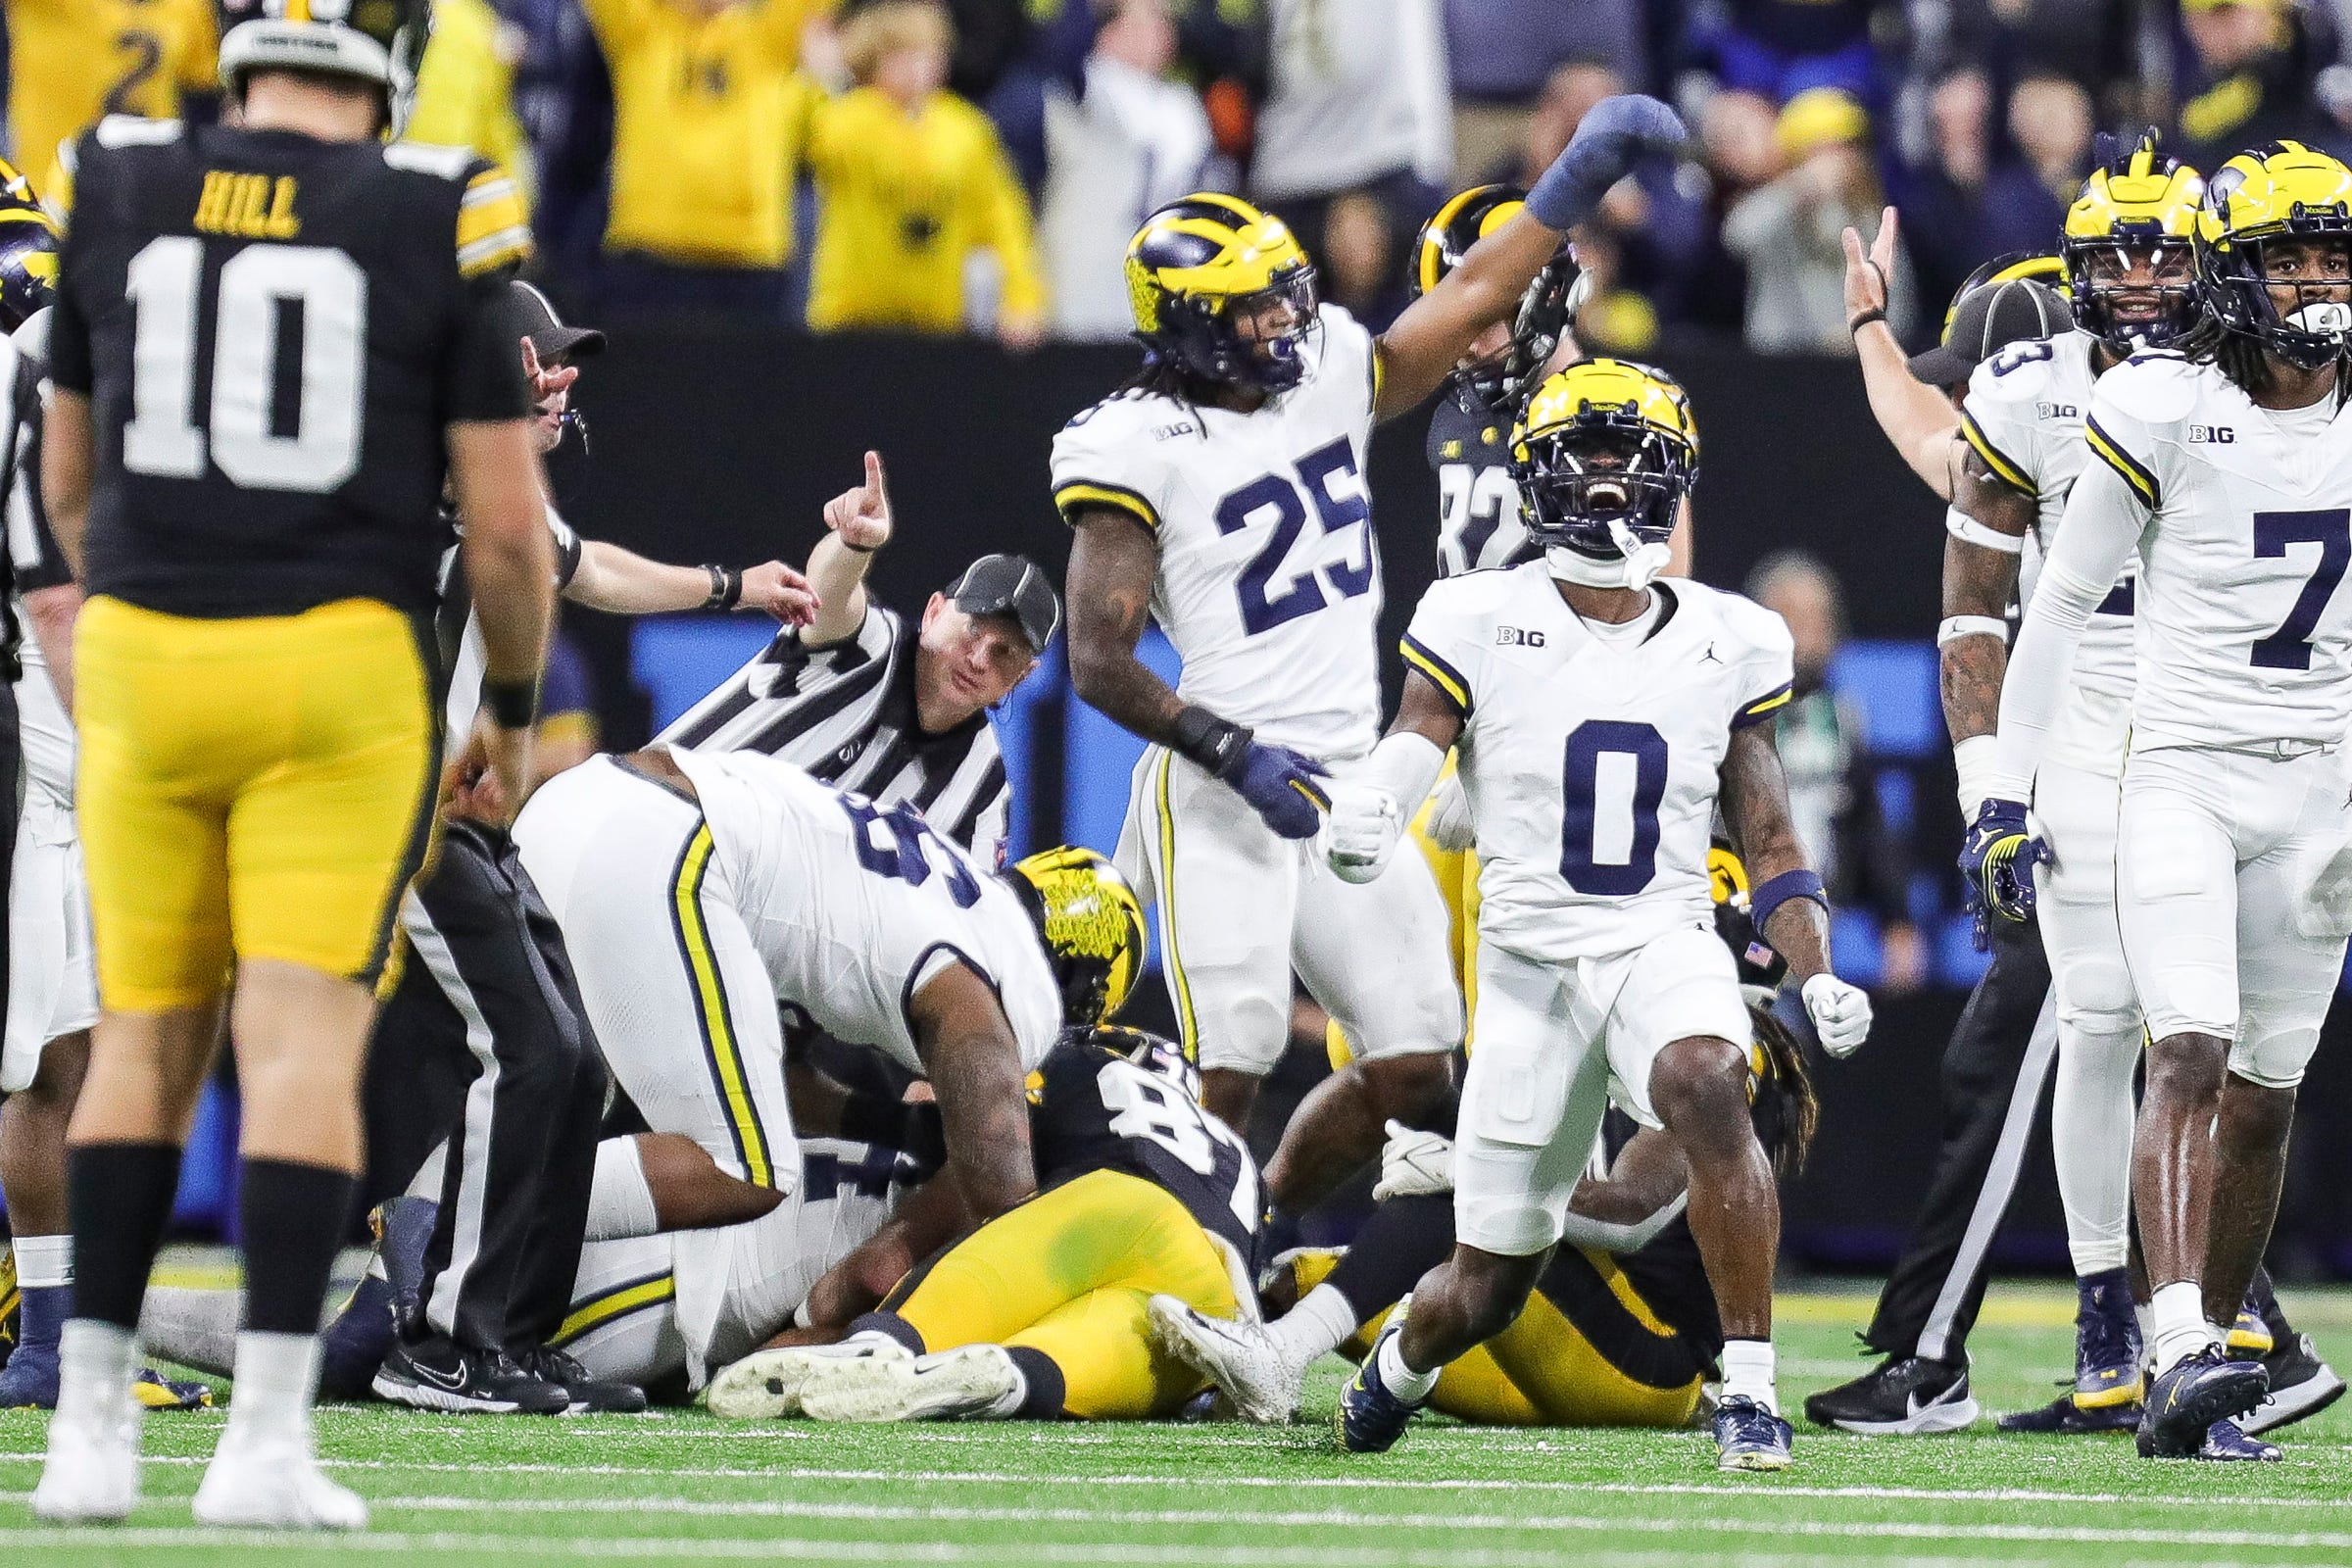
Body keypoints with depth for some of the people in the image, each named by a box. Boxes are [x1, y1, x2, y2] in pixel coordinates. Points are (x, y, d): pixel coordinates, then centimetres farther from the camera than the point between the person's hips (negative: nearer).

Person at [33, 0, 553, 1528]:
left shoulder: (119, 199, 3)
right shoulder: (436, 227, -5)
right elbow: (507, 522, -4)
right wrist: (516, 708, 12)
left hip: (144, 656, 3)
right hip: (340, 673, -2)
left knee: (147, 1040, 13)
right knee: (307, 1045, -2)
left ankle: (94, 1422, 11)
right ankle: (266, 1442, -10)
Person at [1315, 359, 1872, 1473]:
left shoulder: (1724, 644, 6)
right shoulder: (1482, 624, -1)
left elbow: (1770, 846, 11)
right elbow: (1411, 749, -10)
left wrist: (1818, 976, -4)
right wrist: (1364, 818, -35)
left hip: (1664, 949, 1)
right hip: (1529, 961, -1)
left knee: (1707, 1089, -36)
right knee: (1489, 1287, 5)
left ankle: (1749, 1391, -30)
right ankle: (1399, 1361, 42)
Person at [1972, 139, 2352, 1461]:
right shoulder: (2164, 409, -8)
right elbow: (2061, 607, -2)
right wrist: (2007, 795, -3)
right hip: (2179, 773, -4)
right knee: (2192, 1053, -19)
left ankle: (2209, 1357, 15)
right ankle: (2182, 1353, -30)